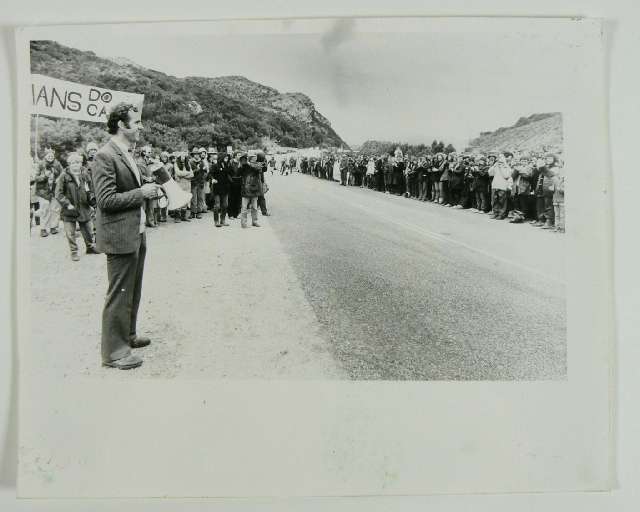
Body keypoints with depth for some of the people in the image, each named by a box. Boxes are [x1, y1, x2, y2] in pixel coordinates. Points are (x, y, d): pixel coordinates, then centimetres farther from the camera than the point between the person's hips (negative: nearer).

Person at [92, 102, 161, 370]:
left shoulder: (128, 154, 14)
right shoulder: (105, 155, -15)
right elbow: (107, 200, -21)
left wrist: (147, 186, 10)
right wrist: (141, 192, -17)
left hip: (137, 234, 10)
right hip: (120, 237, -10)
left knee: (133, 291, 20)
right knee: (119, 295, -2)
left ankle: (128, 335, 35)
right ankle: (114, 351, 10)